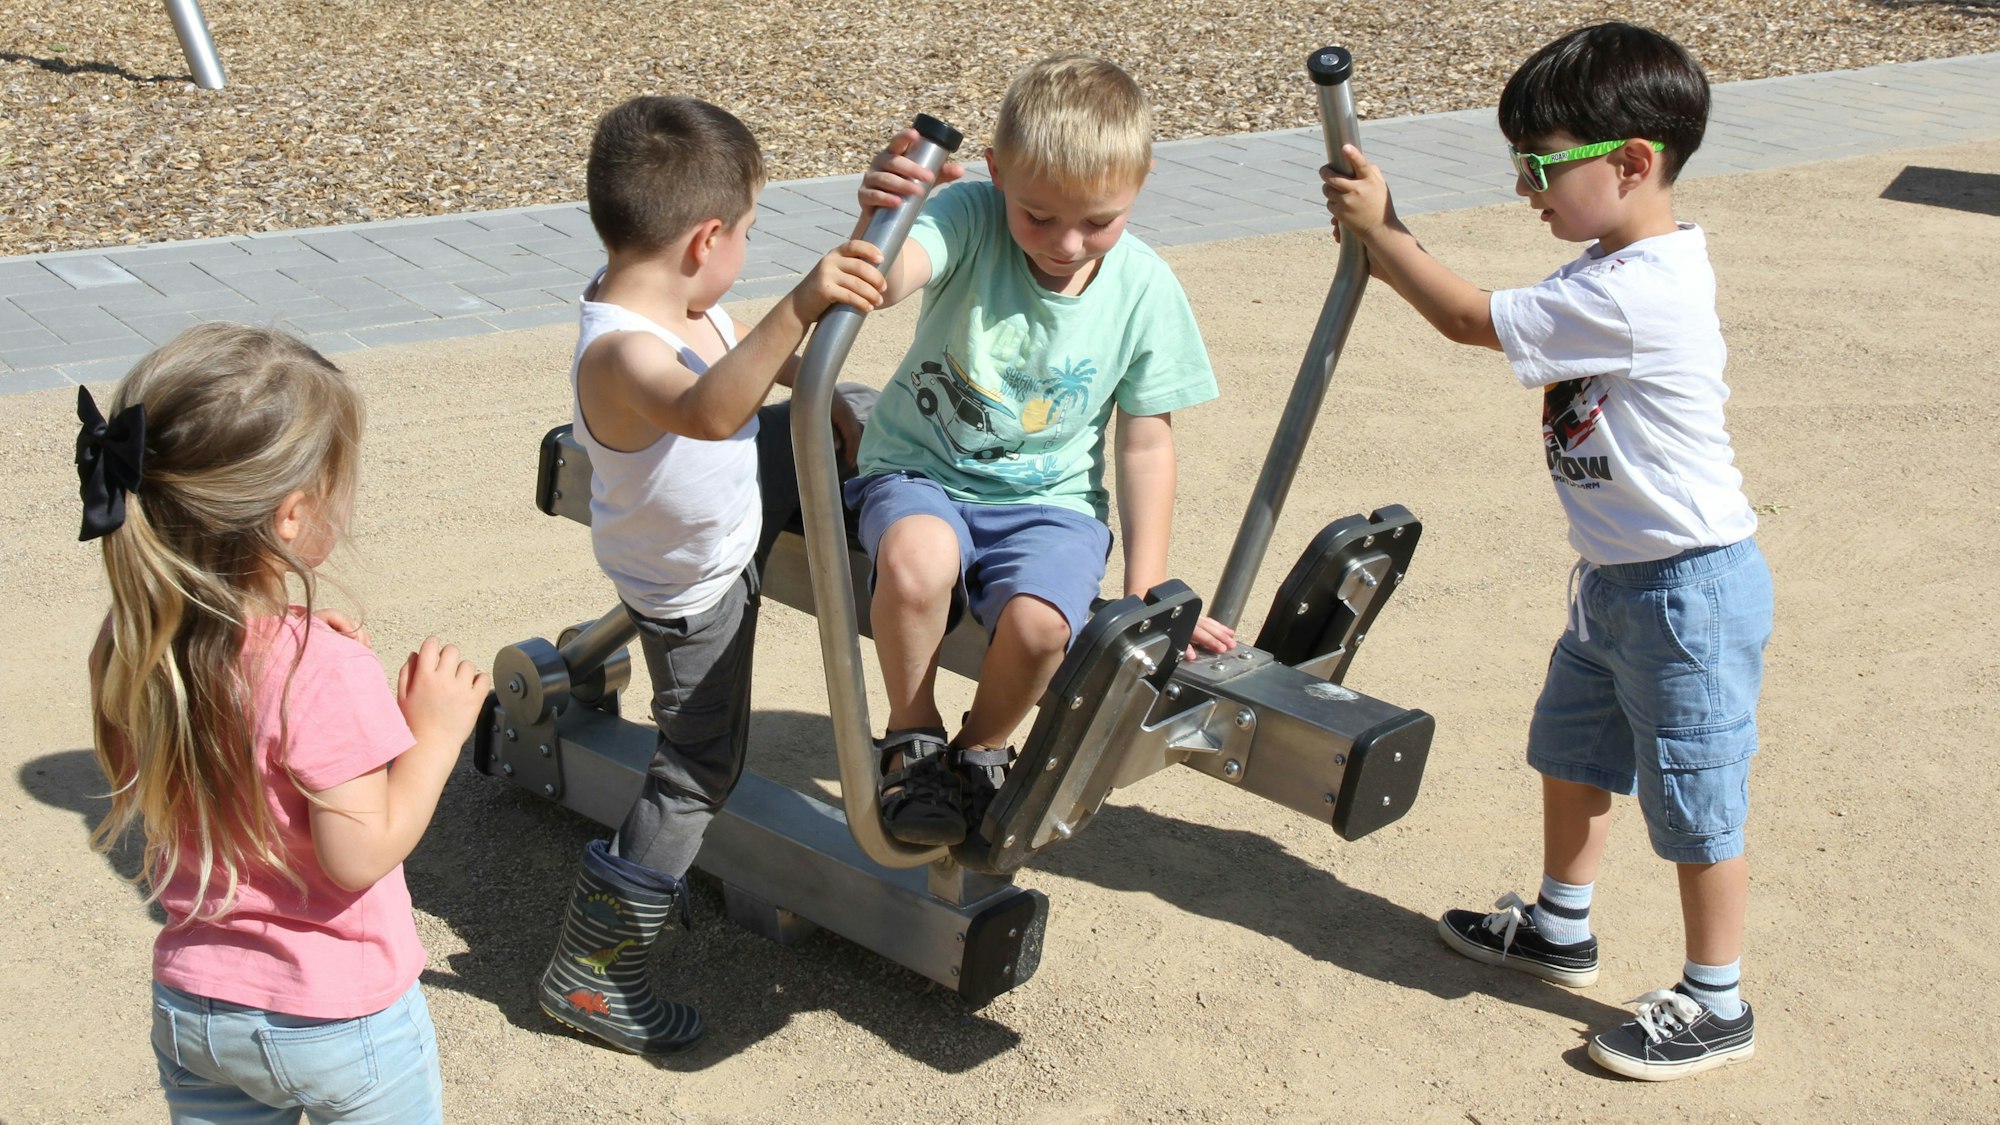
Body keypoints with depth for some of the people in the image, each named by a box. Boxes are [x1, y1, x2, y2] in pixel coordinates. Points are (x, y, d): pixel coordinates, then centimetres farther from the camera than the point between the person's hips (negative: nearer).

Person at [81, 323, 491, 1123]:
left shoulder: (132, 647, -8)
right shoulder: (322, 672, -29)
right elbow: (360, 855, -27)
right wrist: (437, 732, -16)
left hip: (191, 1007, 6)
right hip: (340, 1021, -6)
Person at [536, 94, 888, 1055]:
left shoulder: (672, 299, -14)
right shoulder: (619, 354, -42)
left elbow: (739, 353, 9)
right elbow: (709, 409, -64)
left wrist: (819, 389, 8)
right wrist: (799, 309, -73)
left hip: (735, 498, 8)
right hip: (694, 594, -8)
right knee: (698, 773, 3)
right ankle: (587, 974, 14)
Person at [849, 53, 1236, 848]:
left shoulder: (1145, 290, -8)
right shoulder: (970, 218, -15)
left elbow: (1146, 443, 1)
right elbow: (885, 282, -37)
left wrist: (1147, 591, -1)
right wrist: (878, 220, -61)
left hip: (1048, 499, 1)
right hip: (922, 472, -1)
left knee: (1041, 622, -30)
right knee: (918, 560, -36)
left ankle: (980, 751, 5)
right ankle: (912, 737, -5)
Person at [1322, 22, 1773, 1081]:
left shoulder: (1635, 294, -28)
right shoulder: (1623, 267, 5)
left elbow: (1472, 320, -20)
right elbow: (1503, 319, 10)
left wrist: (1378, 230, -7)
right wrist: (1388, 240, -1)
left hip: (1689, 587, -11)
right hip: (1616, 578, 11)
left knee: (1694, 798, 3)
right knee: (1571, 750, 23)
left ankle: (1715, 1004, 18)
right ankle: (1562, 926, 42)